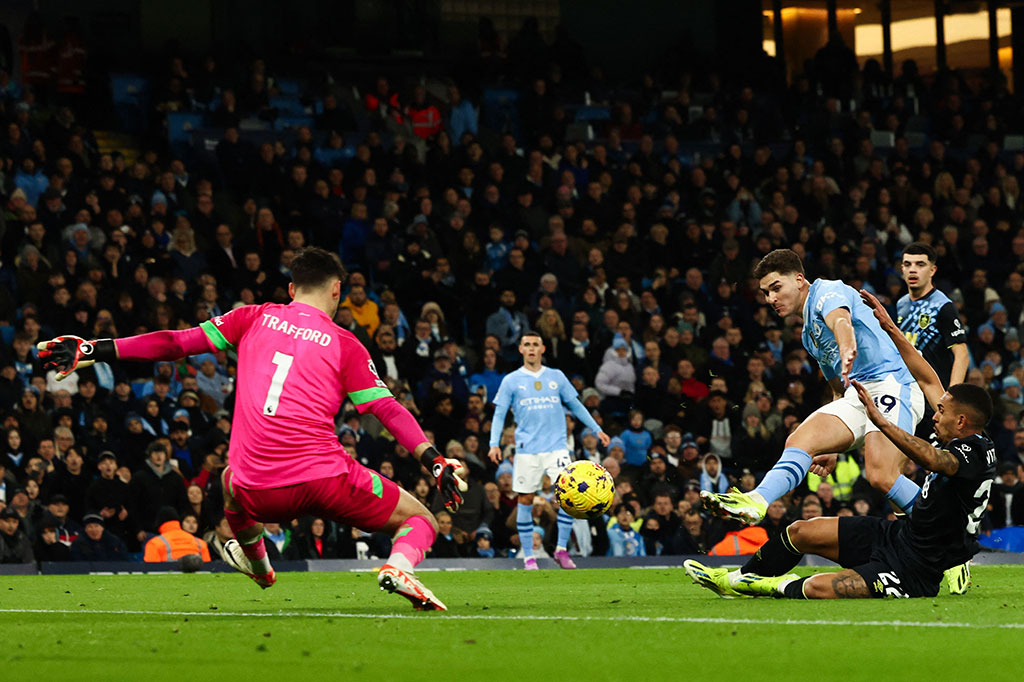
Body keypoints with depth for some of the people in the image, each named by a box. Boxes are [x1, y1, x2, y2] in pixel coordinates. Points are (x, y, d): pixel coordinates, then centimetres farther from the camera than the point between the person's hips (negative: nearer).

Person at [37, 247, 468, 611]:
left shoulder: (255, 318, 12)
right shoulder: (344, 344, 7)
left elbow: (177, 342, 10)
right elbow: (388, 410, -3)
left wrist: (94, 351, 14)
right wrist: (436, 462, -4)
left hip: (259, 493, 3)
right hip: (325, 477, -3)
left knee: (231, 480, 39)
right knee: (421, 520, 10)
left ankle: (257, 565, 56)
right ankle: (399, 566, -22)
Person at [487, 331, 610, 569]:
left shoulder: (556, 377, 11)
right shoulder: (511, 380, 6)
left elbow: (575, 406, 19)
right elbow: (499, 414, 6)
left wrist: (597, 429, 15)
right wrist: (494, 444, -7)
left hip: (556, 447, 1)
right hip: (527, 449, -1)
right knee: (525, 500, -1)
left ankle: (561, 549, -4)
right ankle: (528, 556, 9)